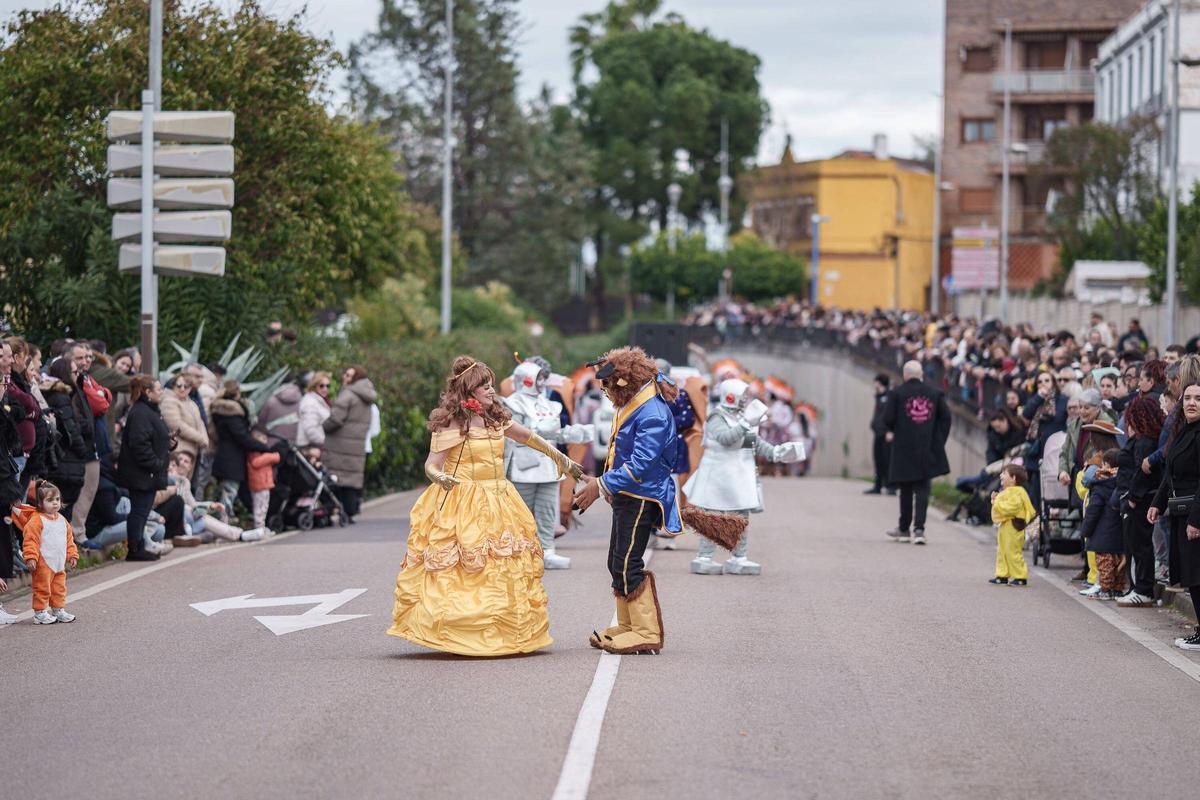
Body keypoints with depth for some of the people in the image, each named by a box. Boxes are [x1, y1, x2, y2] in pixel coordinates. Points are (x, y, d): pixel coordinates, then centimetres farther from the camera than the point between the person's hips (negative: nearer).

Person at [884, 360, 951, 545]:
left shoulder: (898, 393, -4)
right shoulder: (935, 393, 4)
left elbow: (888, 418, -7)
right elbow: (945, 417, 2)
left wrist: (892, 431, 15)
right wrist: (938, 439, 9)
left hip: (904, 447, -1)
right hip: (928, 448, 1)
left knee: (906, 488, 11)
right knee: (922, 488, 3)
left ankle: (904, 528, 19)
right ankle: (919, 528, -9)